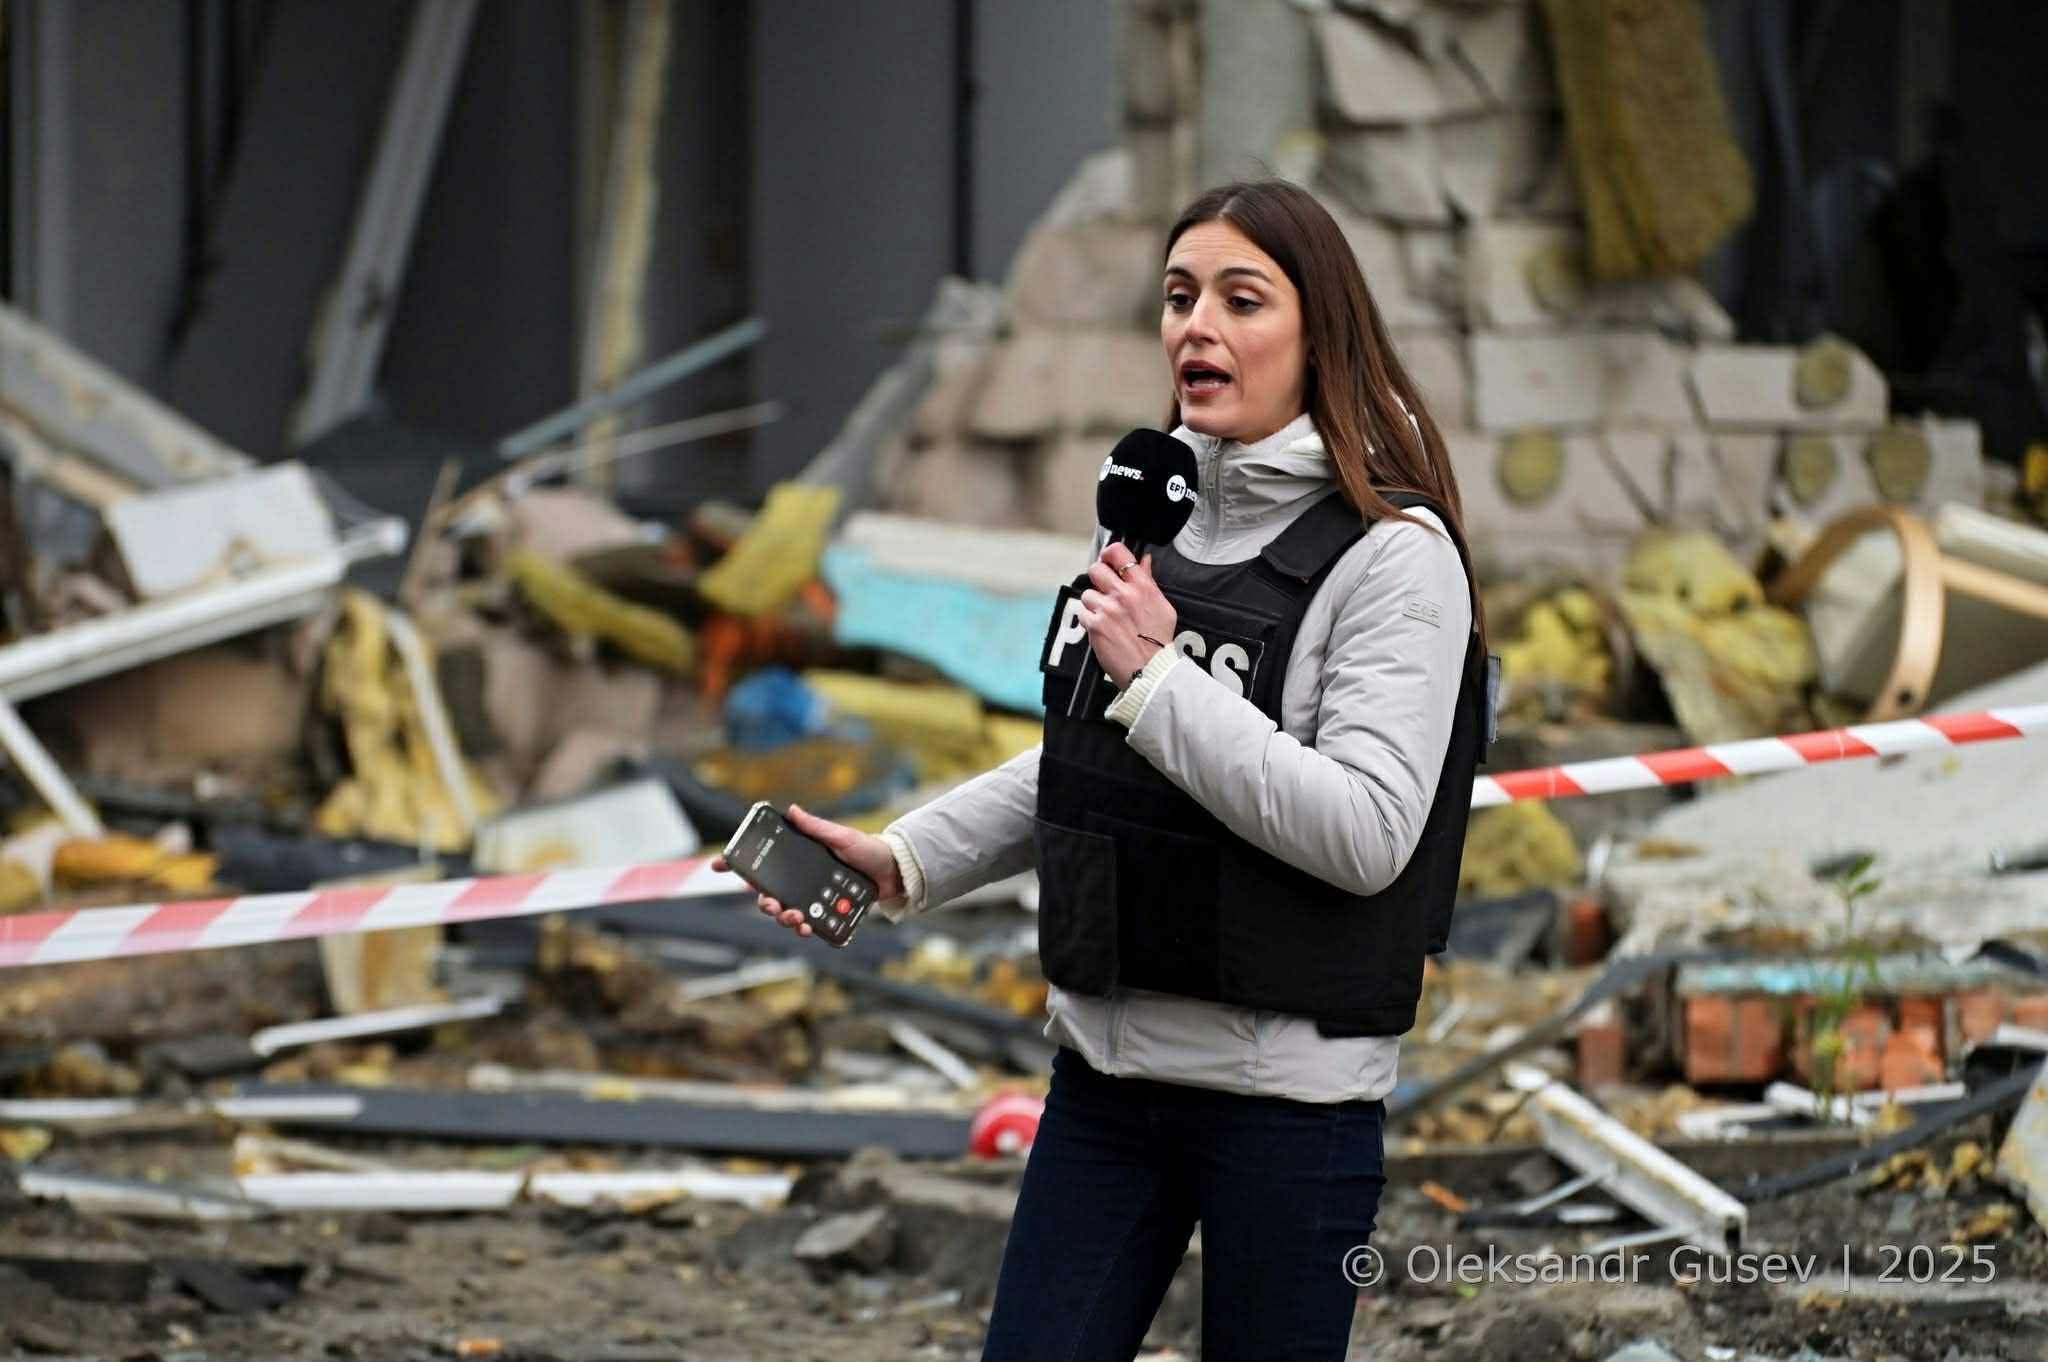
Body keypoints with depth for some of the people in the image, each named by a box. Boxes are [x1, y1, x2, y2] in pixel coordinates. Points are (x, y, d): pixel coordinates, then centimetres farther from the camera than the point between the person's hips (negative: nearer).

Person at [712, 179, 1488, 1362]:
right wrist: (905, 862, 11)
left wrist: (1158, 677, -21)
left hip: (1289, 1086, -6)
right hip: (1109, 1060, 6)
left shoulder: (1394, 554, -12)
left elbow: (1368, 834, -22)